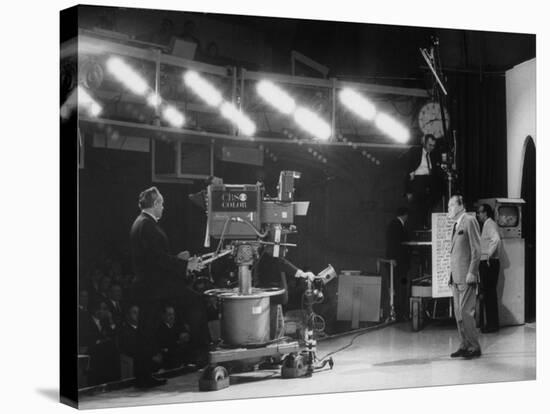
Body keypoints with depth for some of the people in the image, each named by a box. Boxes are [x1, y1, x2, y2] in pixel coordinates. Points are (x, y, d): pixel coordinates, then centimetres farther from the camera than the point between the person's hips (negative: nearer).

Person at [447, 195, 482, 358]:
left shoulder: (470, 221, -7)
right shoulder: (456, 225, 19)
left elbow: (476, 250, -12)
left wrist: (472, 273, -17)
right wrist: (451, 274, 15)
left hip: (466, 277, -9)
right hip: (456, 277, 9)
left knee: (466, 312, -8)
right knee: (458, 313, 8)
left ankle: (474, 347, -1)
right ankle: (465, 345, 14)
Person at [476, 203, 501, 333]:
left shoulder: (490, 224, -12)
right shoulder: (486, 225, 18)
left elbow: (496, 240, -27)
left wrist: (489, 255, -22)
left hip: (489, 263, -10)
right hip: (485, 264, 10)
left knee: (489, 293, -6)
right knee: (487, 293, 12)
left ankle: (492, 324, -3)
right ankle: (486, 322, 17)